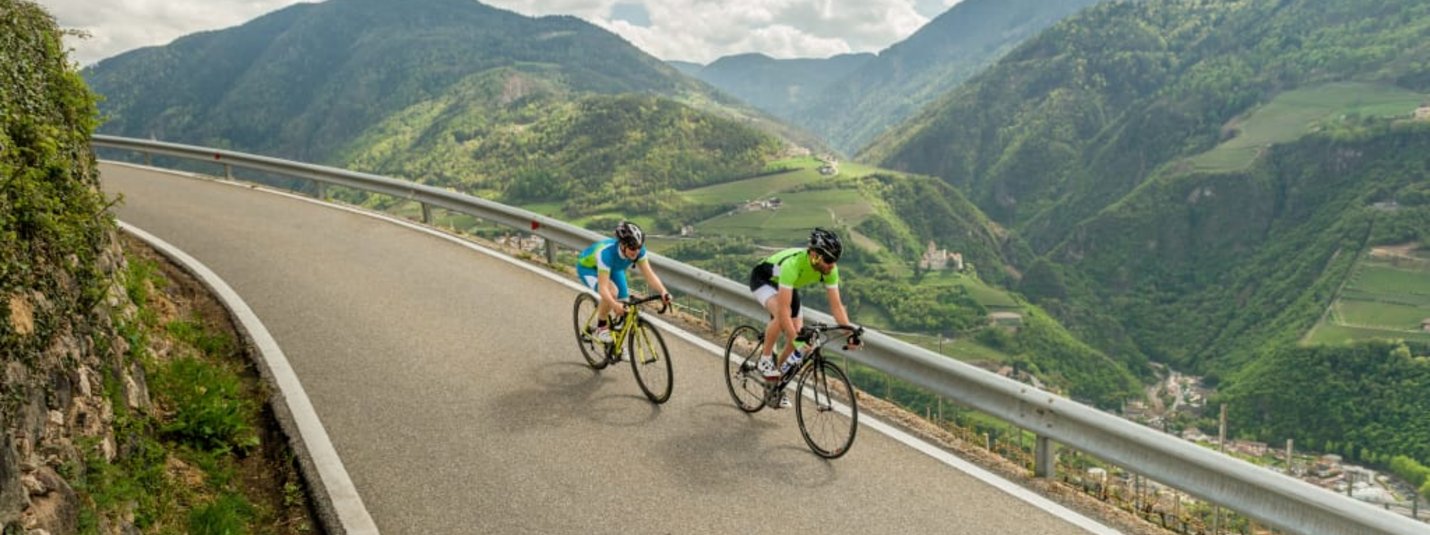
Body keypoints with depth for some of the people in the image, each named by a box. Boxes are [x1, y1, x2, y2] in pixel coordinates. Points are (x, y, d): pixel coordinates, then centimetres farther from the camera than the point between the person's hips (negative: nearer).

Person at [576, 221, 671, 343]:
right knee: (612, 292, -33)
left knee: (624, 304, -6)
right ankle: (601, 328, -8)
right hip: (588, 267, -5)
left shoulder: (638, 250, -30)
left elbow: (649, 274, -30)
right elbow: (603, 287, -47)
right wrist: (615, 305, -64)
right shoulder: (607, 252, -44)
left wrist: (663, 292, -47)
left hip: (613, 268, 5)